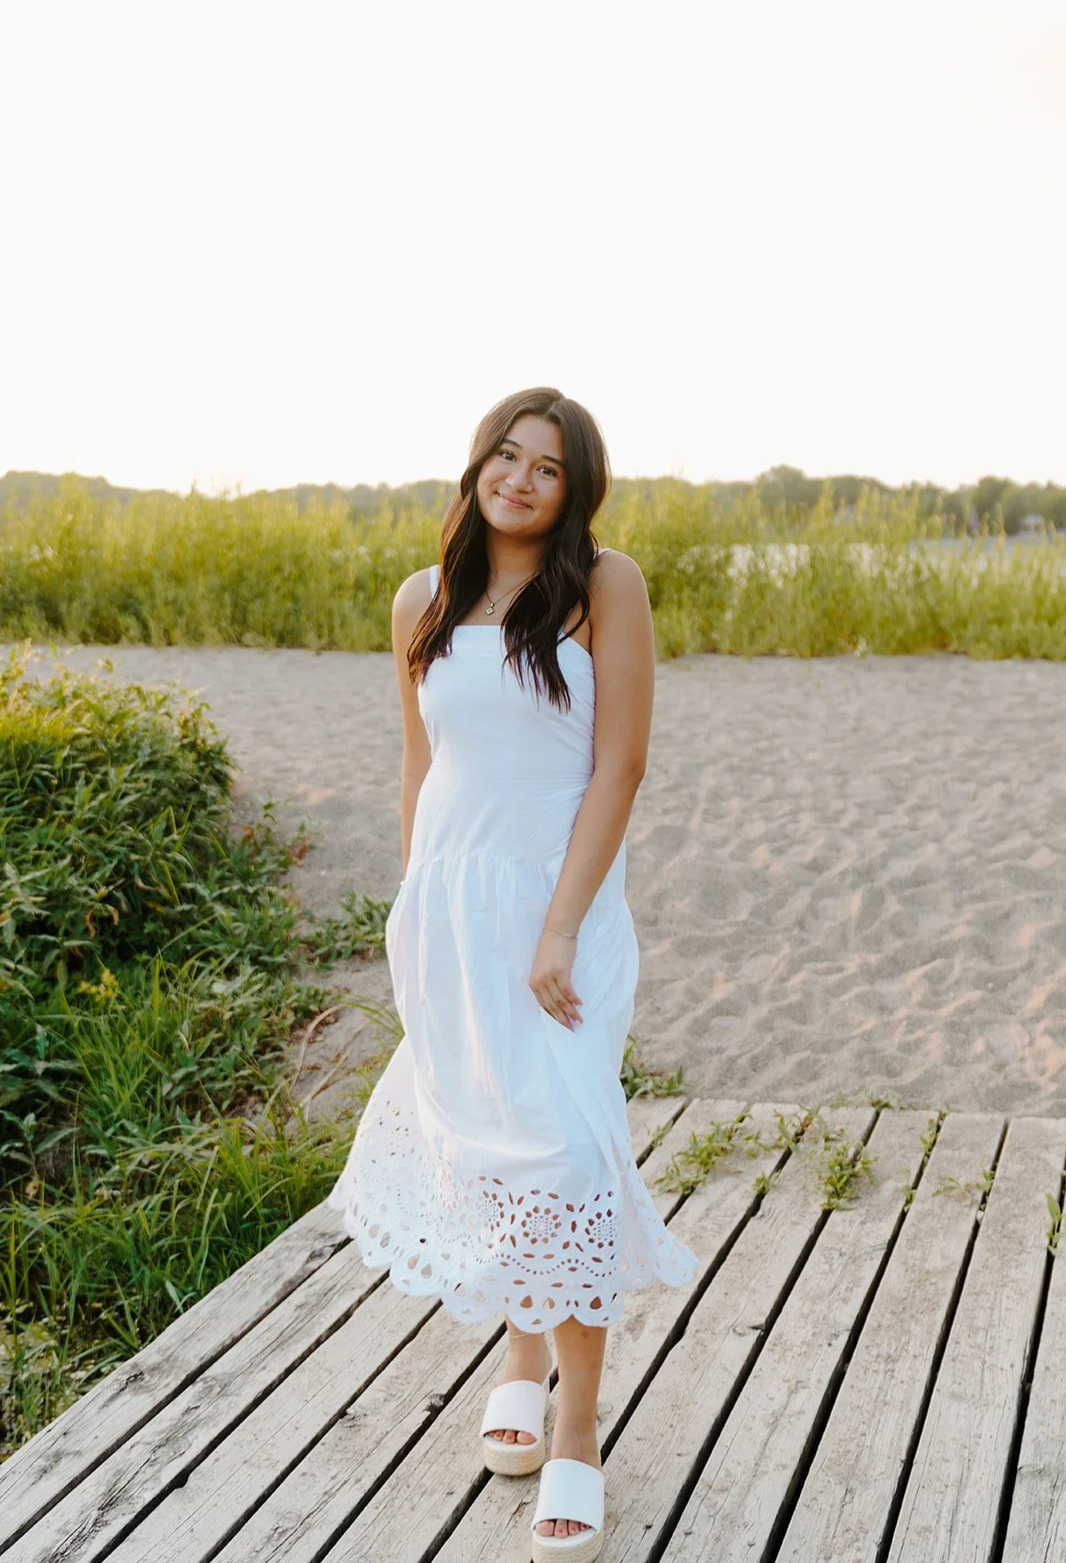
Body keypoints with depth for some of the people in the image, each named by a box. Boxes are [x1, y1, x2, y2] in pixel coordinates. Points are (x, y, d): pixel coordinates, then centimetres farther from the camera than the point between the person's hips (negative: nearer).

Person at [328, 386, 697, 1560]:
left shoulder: (605, 585, -6)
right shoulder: (423, 602, 6)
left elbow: (619, 766, -10)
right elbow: (420, 767, 13)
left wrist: (559, 929, -15)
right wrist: (417, 918, 10)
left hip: (558, 898, -4)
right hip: (447, 900, 4)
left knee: (559, 1144, -9)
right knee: (476, 1135, 11)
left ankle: (576, 1438, 4)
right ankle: (520, 1356, 34)